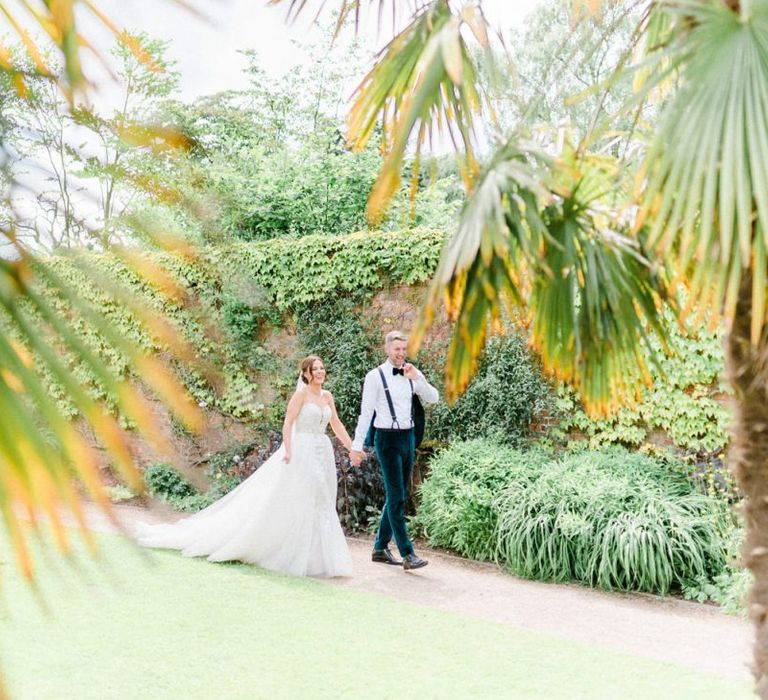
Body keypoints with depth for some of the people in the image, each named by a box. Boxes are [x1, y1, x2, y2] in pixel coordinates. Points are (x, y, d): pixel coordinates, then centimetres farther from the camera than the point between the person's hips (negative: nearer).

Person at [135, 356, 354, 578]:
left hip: (322, 456, 7)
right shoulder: (301, 393, -7)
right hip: (300, 453, -6)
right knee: (284, 504, -4)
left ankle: (314, 557, 13)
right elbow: (288, 423, -12)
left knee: (319, 506, 6)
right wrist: (288, 451, -23)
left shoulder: (327, 396, 12)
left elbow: (337, 425, 14)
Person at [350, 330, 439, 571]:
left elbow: (434, 398, 1)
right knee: (396, 497, -8)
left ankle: (380, 548, 24)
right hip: (387, 438, -6)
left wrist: (416, 379, -14)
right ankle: (408, 555, -9)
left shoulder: (412, 374, 9)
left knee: (398, 496, 12)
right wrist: (357, 445, -9)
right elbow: (366, 413, -7)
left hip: (408, 436, 6)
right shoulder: (375, 376, -5)